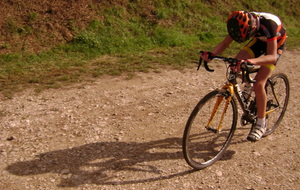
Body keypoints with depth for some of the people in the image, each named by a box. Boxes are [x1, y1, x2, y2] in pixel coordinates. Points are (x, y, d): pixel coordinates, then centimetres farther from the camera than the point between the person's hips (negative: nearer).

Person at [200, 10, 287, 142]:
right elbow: (225, 43, -19)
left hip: (275, 45, -5)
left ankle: (261, 125, -4)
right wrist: (211, 54, -38)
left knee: (259, 84, -19)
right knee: (236, 64, -20)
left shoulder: (268, 25, -40)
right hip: (259, 40, 5)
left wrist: (251, 61, -62)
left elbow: (272, 56, -44)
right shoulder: (241, 23, -26)